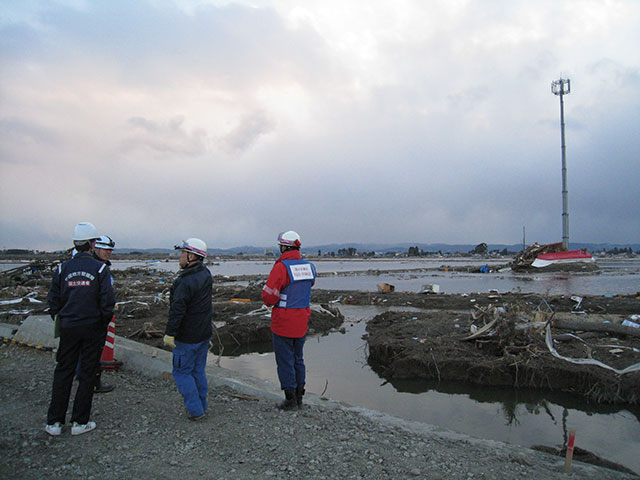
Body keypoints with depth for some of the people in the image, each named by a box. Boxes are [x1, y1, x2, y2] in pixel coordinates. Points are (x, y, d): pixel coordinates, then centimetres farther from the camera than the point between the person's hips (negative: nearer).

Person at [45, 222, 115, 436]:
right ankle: (80, 422, 15)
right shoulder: (100, 269, -11)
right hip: (93, 327, -3)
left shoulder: (62, 269, -2)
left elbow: (53, 301, 2)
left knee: (63, 372, 14)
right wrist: (103, 322, 2)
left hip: (68, 328, 3)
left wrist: (61, 319, 16)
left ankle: (54, 422, 19)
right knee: (87, 373, 7)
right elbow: (108, 302, -13)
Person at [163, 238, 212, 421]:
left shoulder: (185, 281, -24)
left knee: (182, 372, 5)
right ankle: (202, 406, 27)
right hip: (204, 334, 8)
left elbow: (177, 310, -25)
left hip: (187, 337, -8)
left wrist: (169, 334, -19)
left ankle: (195, 410, 8)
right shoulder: (206, 274, 4)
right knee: (198, 370, 18)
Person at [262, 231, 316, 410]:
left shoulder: (281, 267, -18)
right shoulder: (309, 267, 3)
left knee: (285, 361, 6)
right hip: (302, 323, 6)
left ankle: (290, 400, 15)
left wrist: (270, 302, 2)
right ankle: (299, 397, 27)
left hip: (283, 323, -6)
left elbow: (268, 295, -20)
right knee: (298, 359, 19)